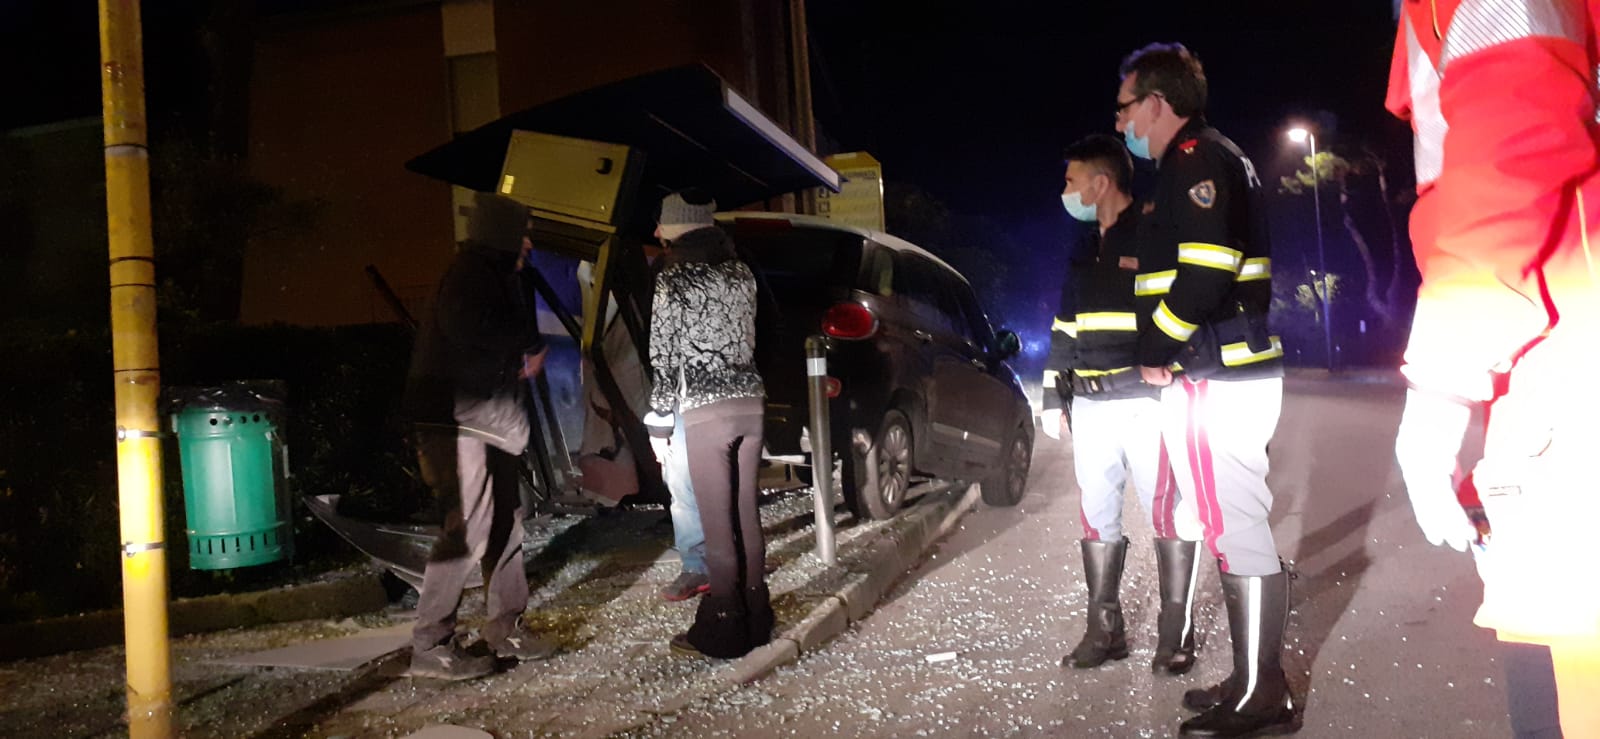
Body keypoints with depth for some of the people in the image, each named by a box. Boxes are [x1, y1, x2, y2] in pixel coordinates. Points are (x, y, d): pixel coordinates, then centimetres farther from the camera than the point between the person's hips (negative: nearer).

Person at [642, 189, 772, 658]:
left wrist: (658, 423, -1)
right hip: (750, 400, 6)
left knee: (718, 522, -1)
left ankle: (724, 629, 5)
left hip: (704, 409, -6)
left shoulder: (673, 280, -7)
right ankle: (755, 618, 20)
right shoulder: (741, 272, 11)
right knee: (746, 515, 12)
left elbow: (664, 359, -7)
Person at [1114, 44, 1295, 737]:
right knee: (1236, 530, 14)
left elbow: (1206, 271, -23)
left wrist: (1156, 352, -12)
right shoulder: (1204, 162, 21)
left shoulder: (1197, 159, -11)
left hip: (1218, 380, -11)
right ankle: (1252, 680, 23)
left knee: (1238, 532, -6)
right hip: (1227, 372, 11)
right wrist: (1168, 355, 14)